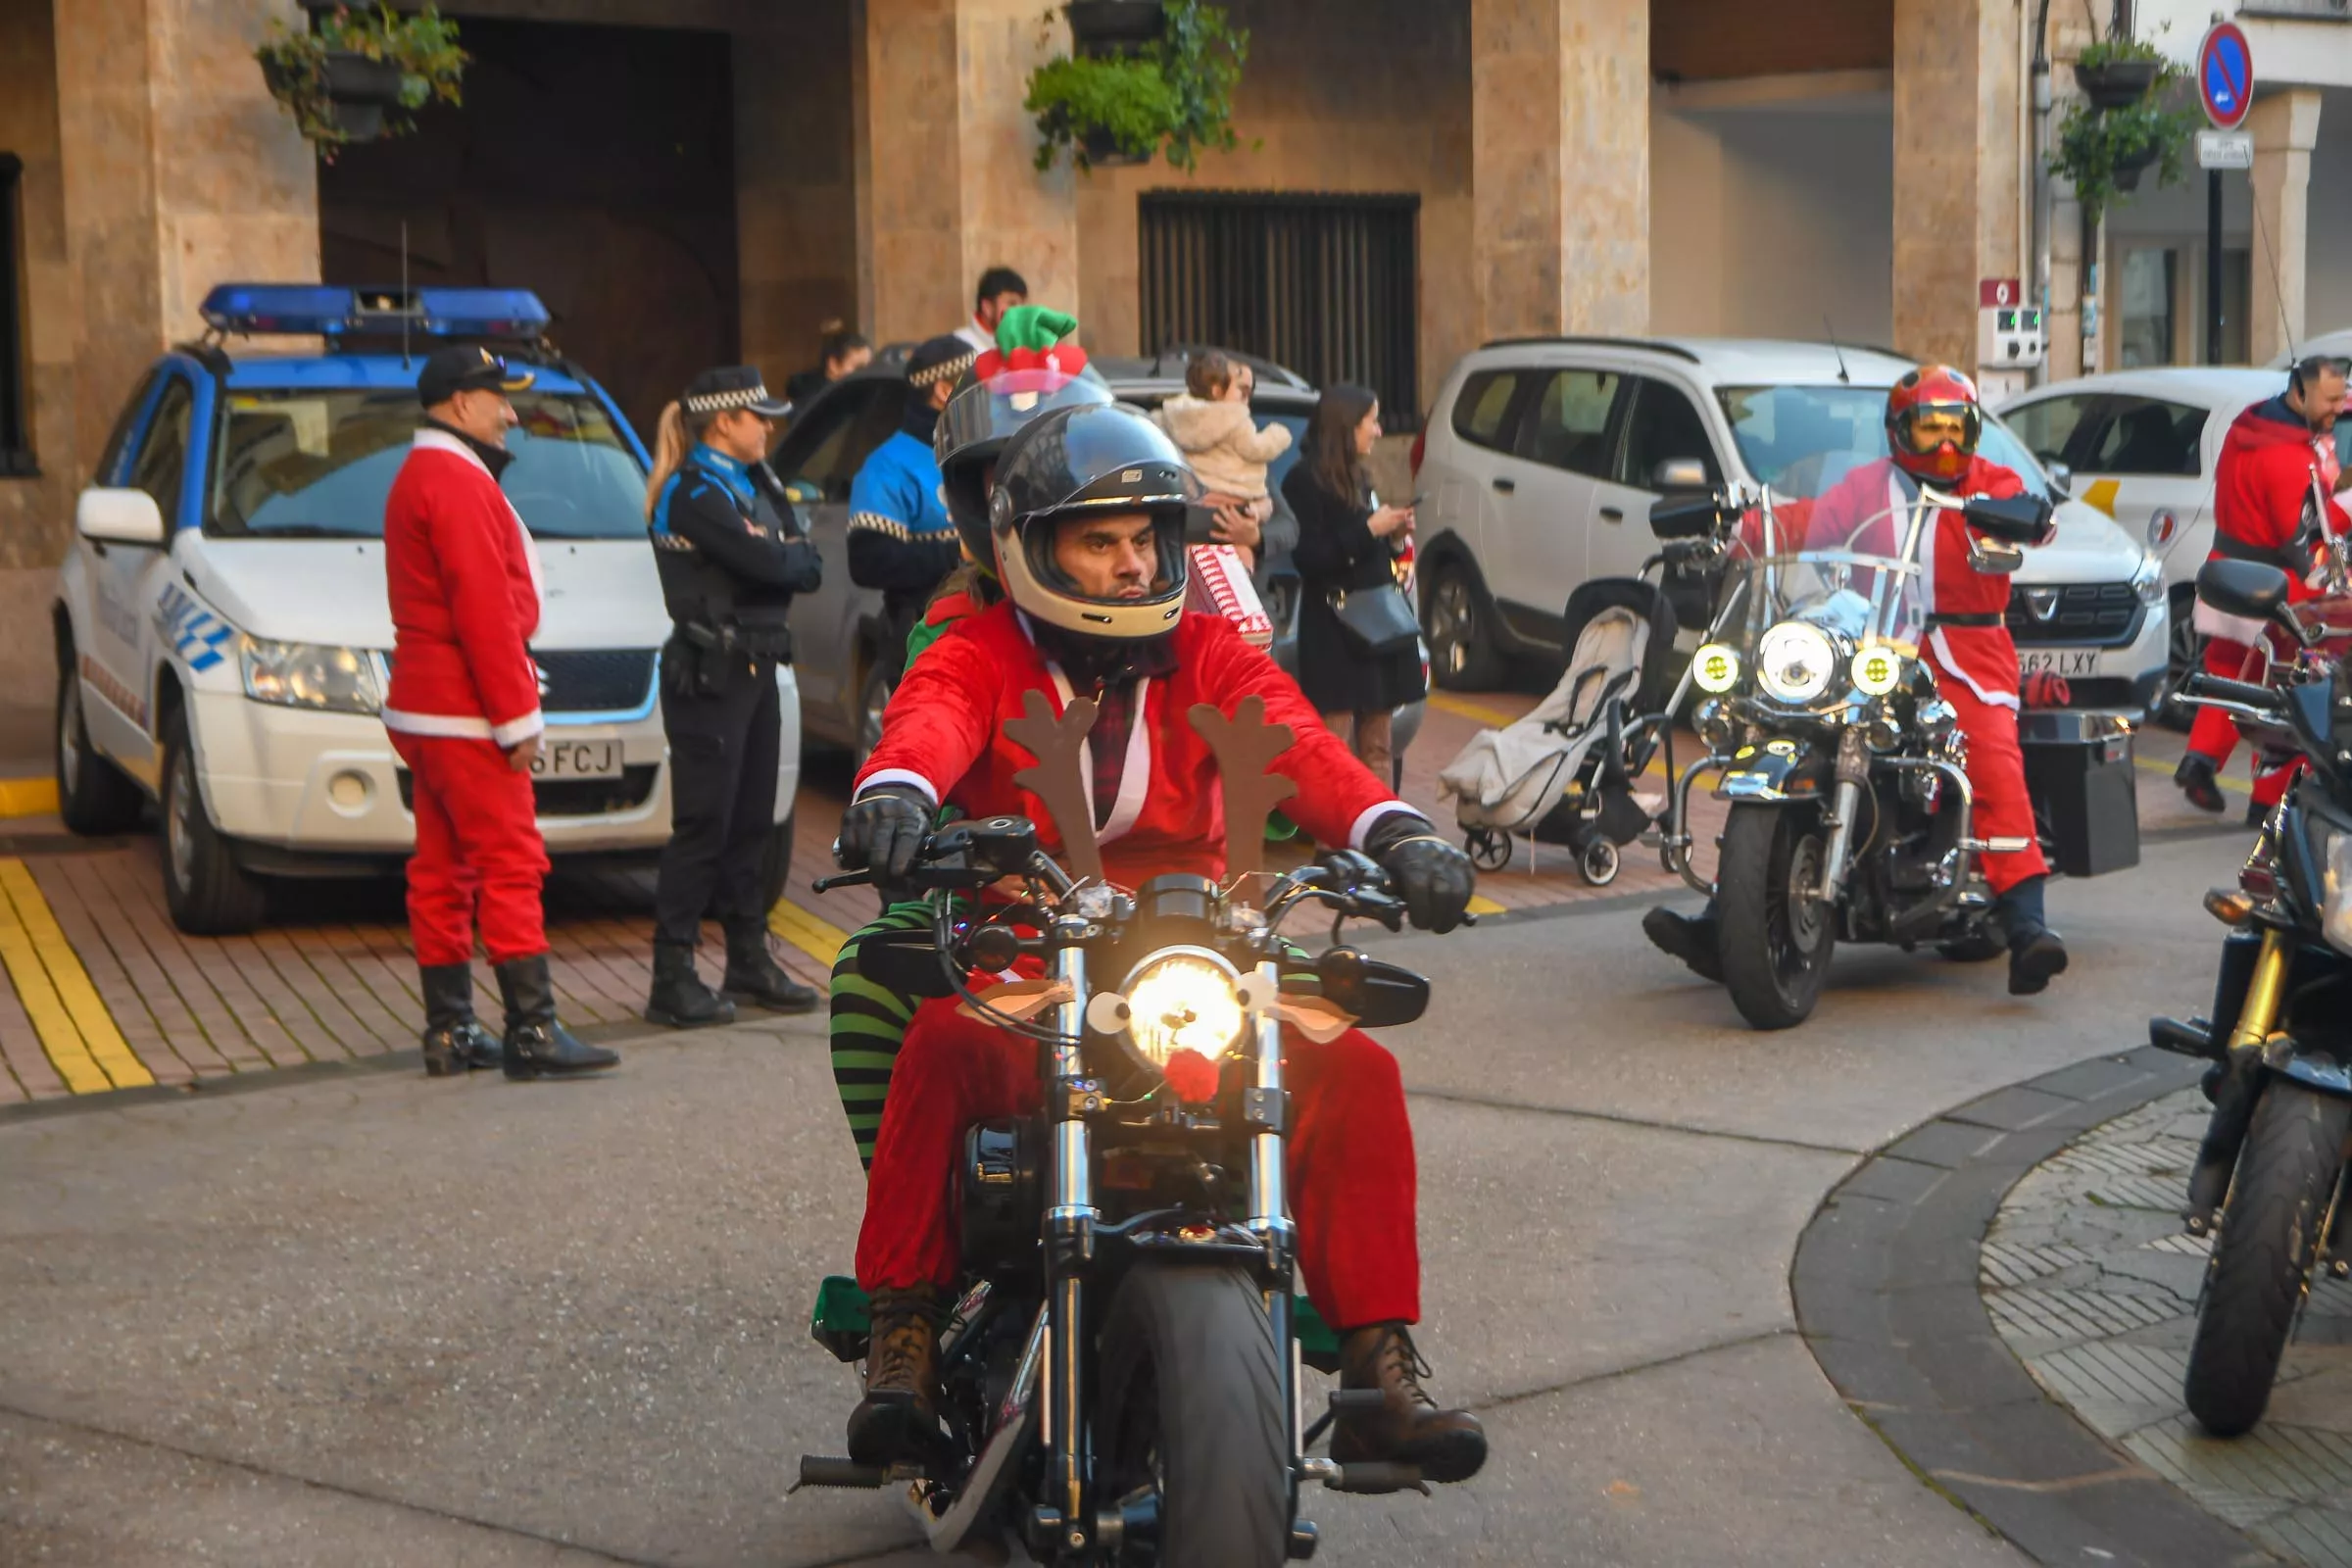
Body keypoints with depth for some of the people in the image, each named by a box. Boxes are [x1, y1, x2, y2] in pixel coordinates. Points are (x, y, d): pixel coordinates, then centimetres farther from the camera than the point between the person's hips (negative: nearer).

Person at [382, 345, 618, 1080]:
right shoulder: (460, 483, -14)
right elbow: (483, 611, -20)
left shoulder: (418, 478, 19)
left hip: (424, 709, 11)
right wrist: (517, 716, -18)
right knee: (511, 862, -9)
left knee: (442, 868, 9)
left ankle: (449, 1033, 12)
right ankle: (532, 1031, -10)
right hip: (469, 714, -10)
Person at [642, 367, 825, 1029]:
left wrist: (788, 560, -9)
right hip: (709, 672, -9)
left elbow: (802, 562, 11)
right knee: (703, 826, -7)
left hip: (754, 669, 9)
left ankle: (749, 961, 22)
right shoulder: (694, 492, -13)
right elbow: (767, 563, -21)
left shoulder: (747, 484, 17)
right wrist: (800, 558, -2)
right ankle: (673, 980, -3)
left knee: (751, 822, 13)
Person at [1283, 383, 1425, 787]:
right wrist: (1369, 530, -18)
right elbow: (1307, 558, -17)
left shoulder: (1357, 478, 16)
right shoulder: (1305, 480, -9)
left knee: (1377, 746, 11)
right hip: (1334, 631, -8)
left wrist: (1394, 534, 4)